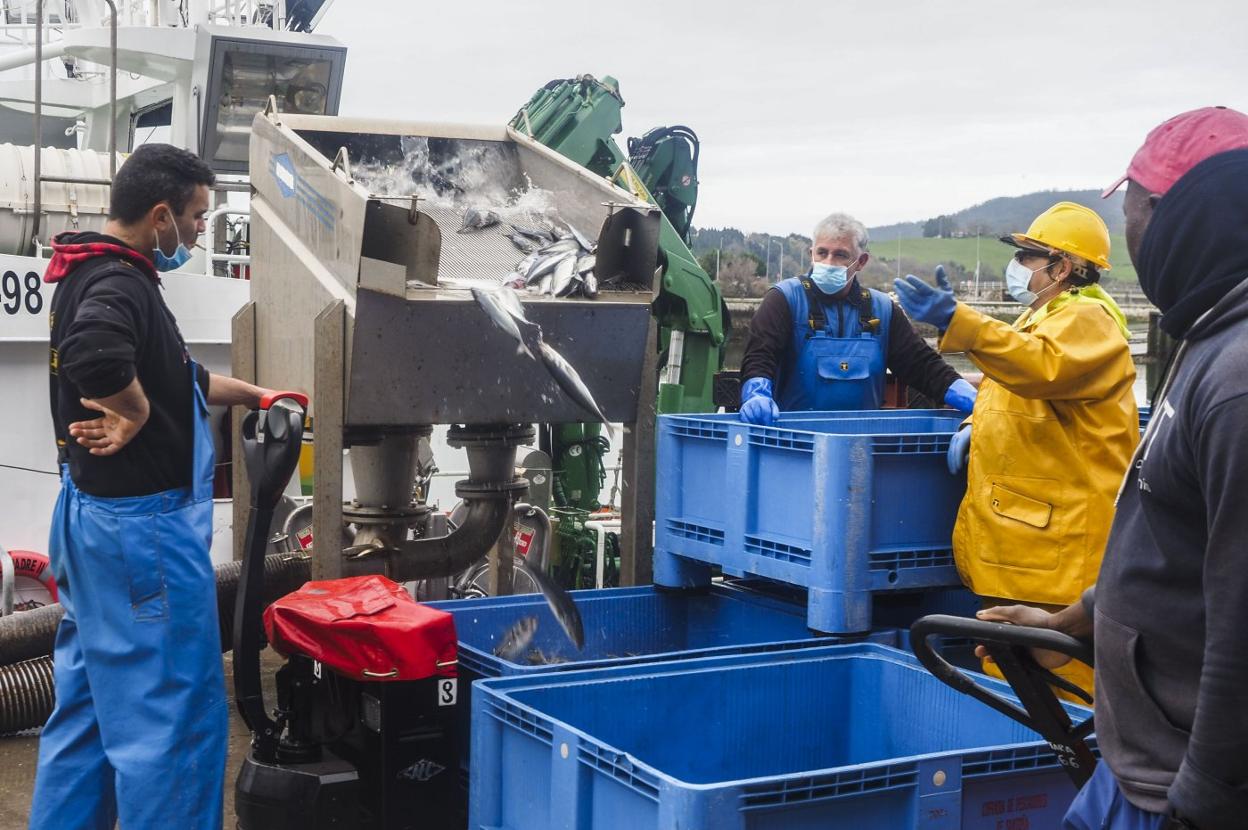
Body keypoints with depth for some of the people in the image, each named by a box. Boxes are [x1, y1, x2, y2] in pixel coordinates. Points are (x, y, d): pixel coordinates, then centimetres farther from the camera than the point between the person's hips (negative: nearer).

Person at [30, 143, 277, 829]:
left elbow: (176, 377, 26)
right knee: (172, 718, -3)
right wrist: (136, 415, -24)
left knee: (86, 707, 17)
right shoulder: (118, 284, -18)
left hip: (94, 517, 11)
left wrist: (250, 393, 30)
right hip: (142, 527, -11)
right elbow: (94, 354, -42)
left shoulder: (97, 275, 14)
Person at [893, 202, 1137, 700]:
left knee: (1062, 680, -8)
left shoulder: (1088, 318, -10)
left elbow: (1042, 366, -31)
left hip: (1060, 542, -10)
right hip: (1017, 529, 10)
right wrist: (974, 426, 12)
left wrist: (956, 321, -40)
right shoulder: (1040, 320, 23)